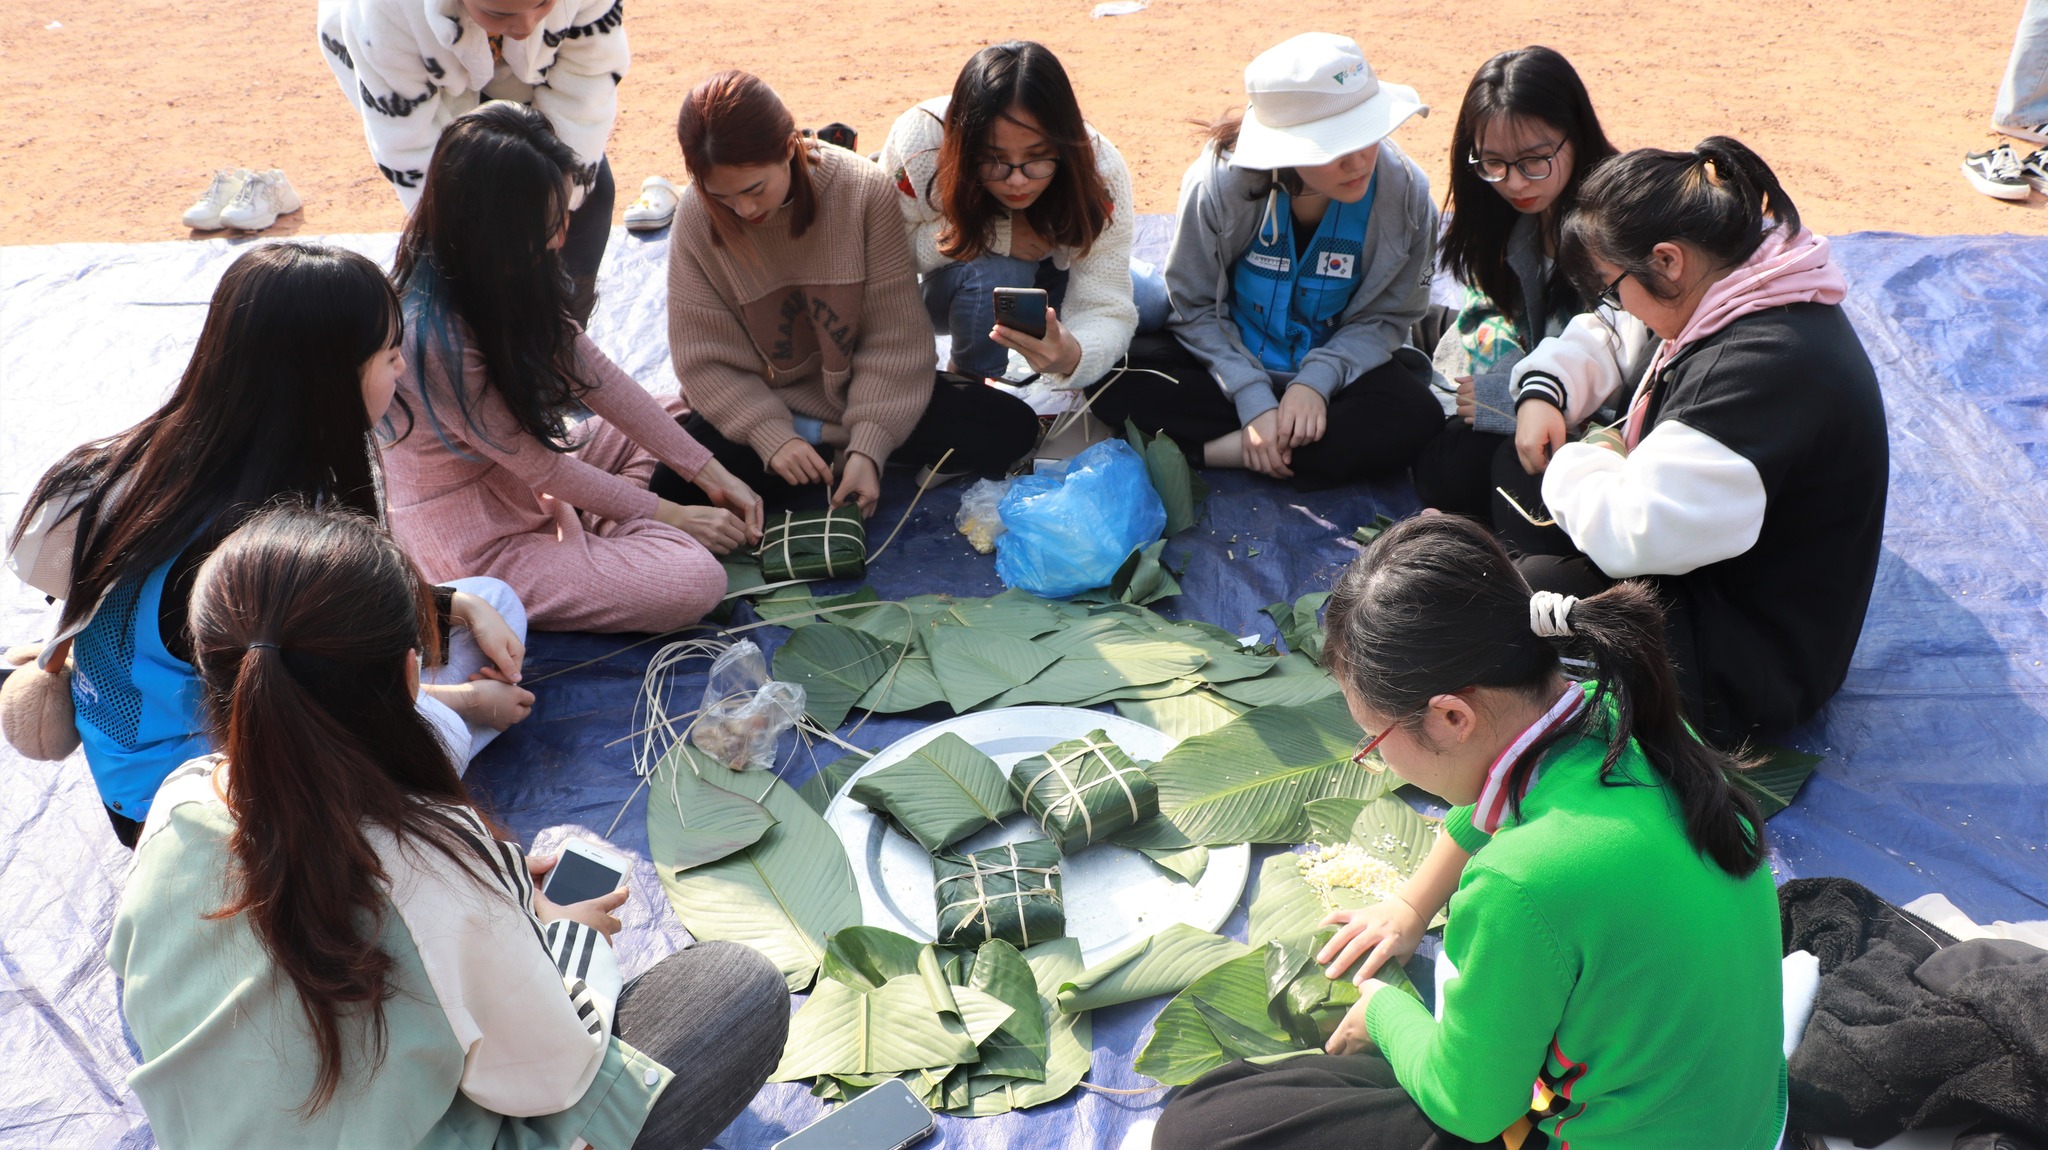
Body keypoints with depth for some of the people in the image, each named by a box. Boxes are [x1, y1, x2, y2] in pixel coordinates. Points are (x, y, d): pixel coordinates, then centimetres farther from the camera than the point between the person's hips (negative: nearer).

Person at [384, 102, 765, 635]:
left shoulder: (500, 282, -5)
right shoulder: (437, 337, -31)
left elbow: (596, 375, -1)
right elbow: (539, 468, -21)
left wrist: (712, 475, -3)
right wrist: (670, 515, -11)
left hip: (527, 482, 9)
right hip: (481, 548, -9)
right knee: (695, 581, -23)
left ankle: (583, 531, 1)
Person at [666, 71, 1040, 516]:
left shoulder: (866, 191, -19)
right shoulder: (696, 217, -15)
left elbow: (894, 336, -15)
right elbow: (704, 358, -11)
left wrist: (867, 446, -23)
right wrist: (772, 436, -25)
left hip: (860, 391, 0)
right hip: (764, 405, 0)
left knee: (1011, 428, -16)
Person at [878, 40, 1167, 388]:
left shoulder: (1100, 170, -32)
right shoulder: (918, 142, -35)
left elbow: (1105, 308, -33)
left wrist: (1072, 356, -58)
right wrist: (997, 235, -37)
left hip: (1052, 276, 3)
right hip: (952, 289, -3)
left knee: (1156, 304, -12)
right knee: (991, 269, -34)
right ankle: (969, 378, -5)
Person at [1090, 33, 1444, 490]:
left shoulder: (1403, 191, -17)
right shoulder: (1221, 181, -21)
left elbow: (1387, 316, -7)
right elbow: (1195, 307, -11)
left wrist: (1316, 381, -25)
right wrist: (1253, 399, -23)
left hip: (1335, 368, 0)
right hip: (1229, 361, 0)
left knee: (1415, 419, -31)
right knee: (1114, 379, -27)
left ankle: (1207, 449, -23)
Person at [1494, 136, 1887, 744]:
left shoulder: (1768, 365, -31)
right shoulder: (1748, 300, 1)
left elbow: (1636, 533, -37)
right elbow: (1607, 338, 20)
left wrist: (1582, 464, -16)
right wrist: (1544, 390, 0)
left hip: (1754, 664, -11)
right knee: (1512, 469, 11)